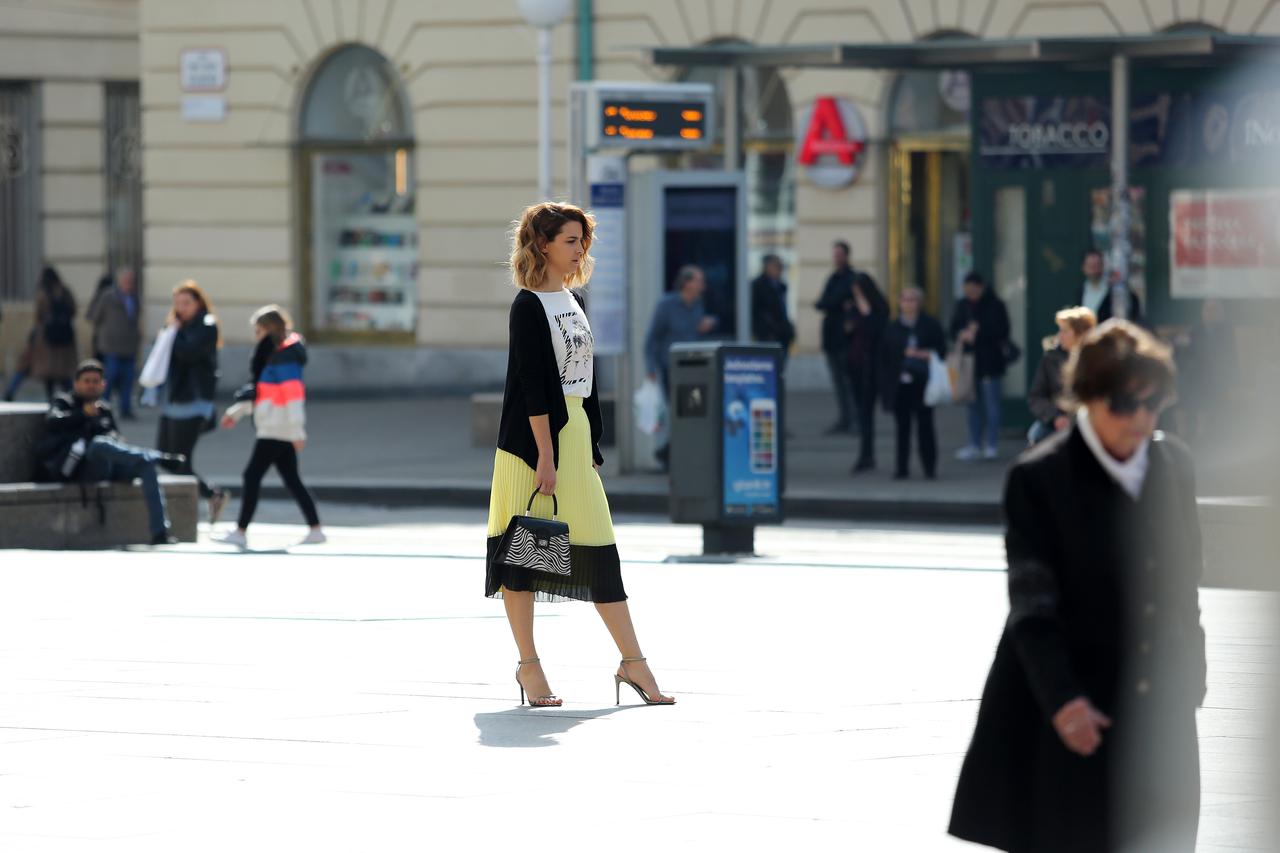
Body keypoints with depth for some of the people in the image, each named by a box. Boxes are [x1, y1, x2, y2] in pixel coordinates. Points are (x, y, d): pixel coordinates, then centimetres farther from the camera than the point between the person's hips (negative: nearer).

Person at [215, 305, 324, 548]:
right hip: (276, 430, 10)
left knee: (252, 476, -8)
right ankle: (316, 530, 13)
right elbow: (260, 389, 25)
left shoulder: (285, 357, -15)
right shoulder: (271, 354, 16)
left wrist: (297, 430, -23)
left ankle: (241, 532, -8)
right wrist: (237, 411, 24)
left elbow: (294, 394, -20)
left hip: (277, 430, -10)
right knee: (291, 480, 11)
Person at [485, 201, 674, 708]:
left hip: (575, 432, 8)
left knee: (599, 546, 5)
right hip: (533, 437, -8)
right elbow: (533, 385, -15)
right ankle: (528, 666, 6)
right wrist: (545, 455, -19)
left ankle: (632, 662, 6)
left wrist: (590, 445, 16)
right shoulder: (529, 306, -10)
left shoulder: (572, 300, 15)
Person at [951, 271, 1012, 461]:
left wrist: (976, 335, -16)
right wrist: (961, 335, -10)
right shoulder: (964, 305, 10)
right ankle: (975, 445, 14)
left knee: (991, 405, -3)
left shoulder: (995, 306, -7)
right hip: (970, 362, 6)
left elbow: (1000, 332, -14)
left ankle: (992, 446, 2)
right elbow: (954, 328, 13)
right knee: (973, 405, 9)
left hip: (990, 362, -6)